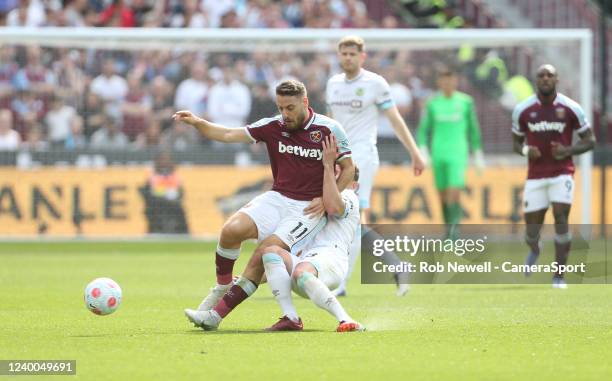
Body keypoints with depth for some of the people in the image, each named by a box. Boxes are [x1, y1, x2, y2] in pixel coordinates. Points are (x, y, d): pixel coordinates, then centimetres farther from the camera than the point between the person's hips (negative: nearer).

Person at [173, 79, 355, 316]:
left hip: (308, 207, -4)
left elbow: (348, 168, 3)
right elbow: (229, 135, 2)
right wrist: (197, 123, -13)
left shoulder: (329, 129, -6)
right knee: (232, 230, -23)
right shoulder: (273, 126, 2)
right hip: (277, 198, 4)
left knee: (266, 251, -23)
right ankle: (222, 287, 1)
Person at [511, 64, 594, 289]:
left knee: (561, 219, -15)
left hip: (562, 173, -2)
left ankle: (559, 275, -6)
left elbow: (590, 141, 3)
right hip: (535, 175, 2)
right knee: (532, 226, 1)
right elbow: (517, 142, 12)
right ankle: (534, 250, 39)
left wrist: (568, 150, -16)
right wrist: (525, 150, -12)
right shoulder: (523, 110, 0)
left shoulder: (570, 108, -4)